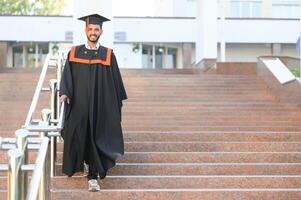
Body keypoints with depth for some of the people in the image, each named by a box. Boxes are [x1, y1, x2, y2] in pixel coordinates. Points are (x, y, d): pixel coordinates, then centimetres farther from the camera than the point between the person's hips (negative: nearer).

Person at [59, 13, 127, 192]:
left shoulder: (108, 55, 1)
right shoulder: (74, 53, 4)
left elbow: (115, 81, 4)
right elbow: (67, 76, 2)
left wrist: (118, 102, 5)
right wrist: (65, 93, -14)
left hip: (100, 105, -1)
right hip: (78, 104, 1)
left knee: (96, 139, -4)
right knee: (77, 136, 9)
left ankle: (93, 176, -2)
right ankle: (77, 162, 36)